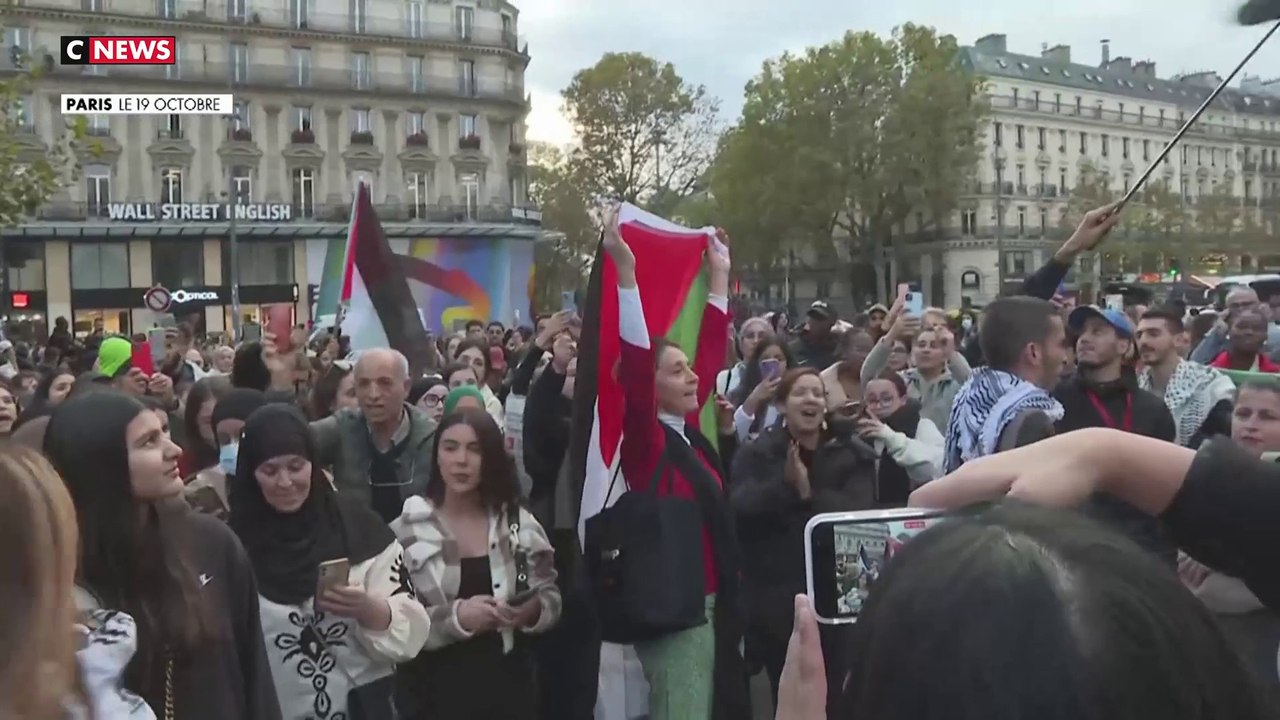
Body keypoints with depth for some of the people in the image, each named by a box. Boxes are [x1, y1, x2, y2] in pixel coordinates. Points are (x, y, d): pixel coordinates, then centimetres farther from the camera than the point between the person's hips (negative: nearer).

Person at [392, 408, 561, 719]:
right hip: (433, 692, -2)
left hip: (507, 687, 2)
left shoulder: (519, 523, 1)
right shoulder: (405, 531, -5)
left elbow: (552, 599, 3)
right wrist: (456, 617, -24)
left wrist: (532, 610, -17)